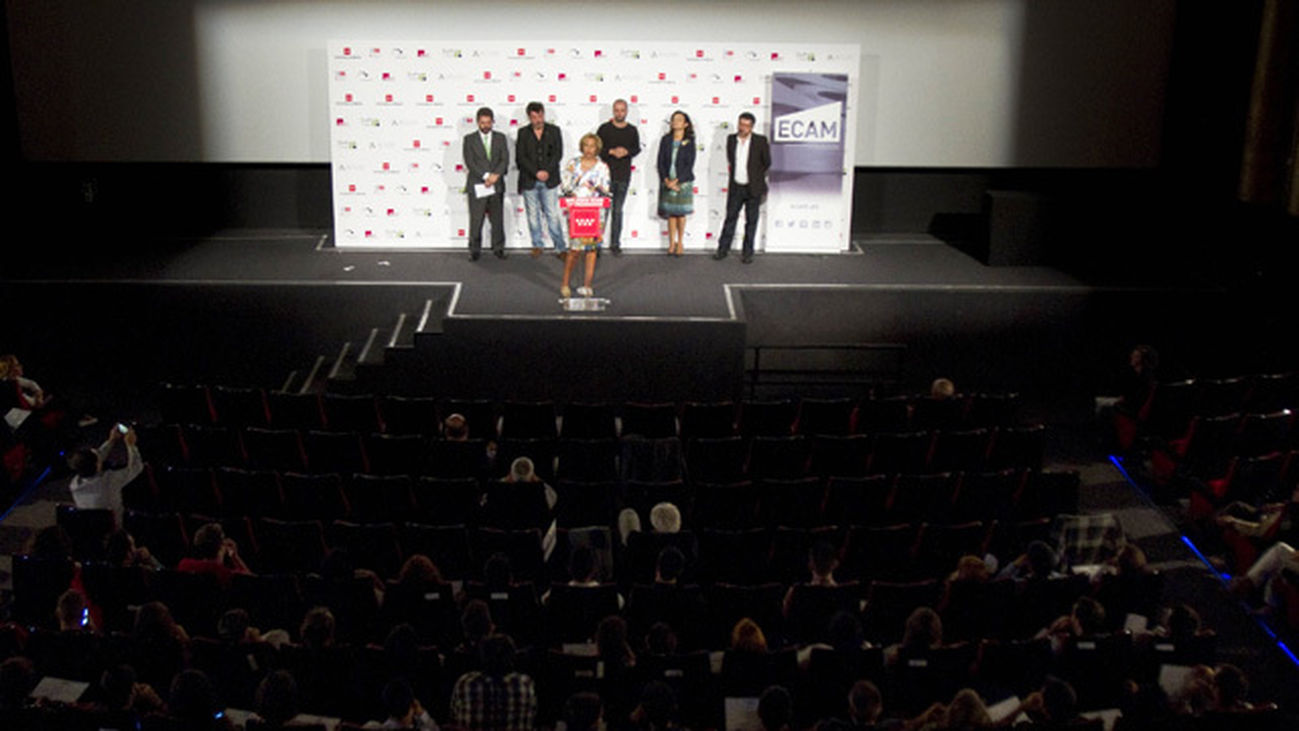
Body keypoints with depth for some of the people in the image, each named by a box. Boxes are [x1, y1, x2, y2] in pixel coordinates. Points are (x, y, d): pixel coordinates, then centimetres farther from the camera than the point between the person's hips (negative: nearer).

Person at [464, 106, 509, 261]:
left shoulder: (500, 138, 11)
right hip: (476, 186, -2)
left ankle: (498, 248, 15)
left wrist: (496, 175, -15)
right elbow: (469, 162, -5)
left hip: (497, 185, 2)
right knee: (476, 220, -2)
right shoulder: (469, 139, 5)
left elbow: (505, 159, 2)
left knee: (497, 219, 5)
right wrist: (486, 176, -14)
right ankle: (474, 250, 6)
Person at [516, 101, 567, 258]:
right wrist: (536, 173, -12)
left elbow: (558, 154, 0)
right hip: (529, 181, 1)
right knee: (533, 215, 7)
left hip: (549, 180, -1)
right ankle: (538, 245, 19)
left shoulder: (554, 131, 6)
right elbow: (520, 157, -2)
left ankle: (561, 247, 0)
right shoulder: (523, 133, 5)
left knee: (552, 214, -4)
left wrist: (547, 171, -13)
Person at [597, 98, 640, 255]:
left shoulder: (632, 130, 8)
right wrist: (612, 152, -15)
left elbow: (637, 149, 11)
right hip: (606, 174, -2)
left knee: (618, 210, 5)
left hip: (624, 176, 2)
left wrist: (626, 152, -9)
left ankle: (615, 243, 10)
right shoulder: (604, 129, 1)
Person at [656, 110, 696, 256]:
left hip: (683, 182, -2)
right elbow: (660, 162, 2)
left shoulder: (689, 142, -2)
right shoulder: (665, 140, 4)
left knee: (681, 213, 4)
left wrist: (677, 181, -15)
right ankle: (671, 243, 12)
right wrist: (666, 180, -10)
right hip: (667, 182, 2)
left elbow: (689, 165, -7)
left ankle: (679, 243, 17)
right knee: (671, 213, 4)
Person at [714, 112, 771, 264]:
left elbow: (767, 163, 3)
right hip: (735, 187, 3)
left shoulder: (760, 141, -8)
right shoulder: (731, 139, 3)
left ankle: (747, 252, 12)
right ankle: (723, 249, 15)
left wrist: (756, 176, 11)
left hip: (753, 188, -2)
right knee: (730, 218, 7)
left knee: (751, 221, 5)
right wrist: (734, 174, 14)